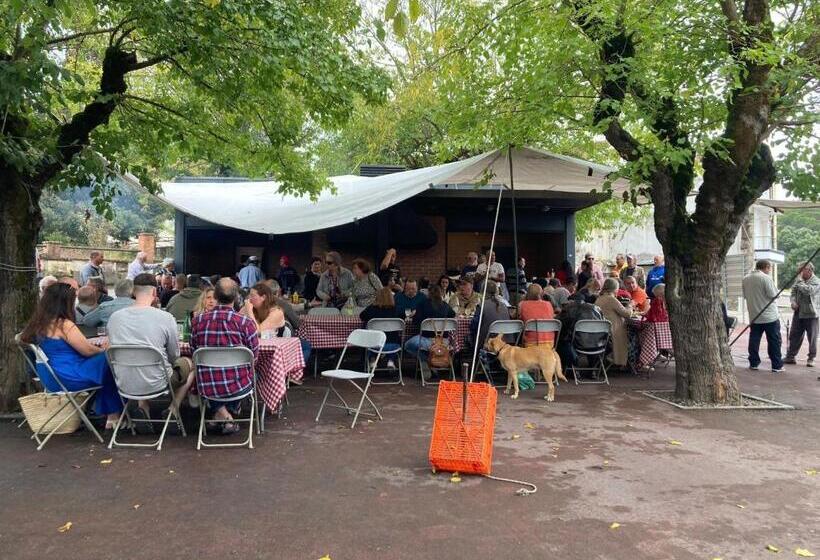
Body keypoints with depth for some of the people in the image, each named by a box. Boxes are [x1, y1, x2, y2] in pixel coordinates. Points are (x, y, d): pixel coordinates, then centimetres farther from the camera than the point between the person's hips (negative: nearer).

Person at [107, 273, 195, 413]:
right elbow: (174, 356, -3)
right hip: (155, 385, -4)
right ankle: (174, 407, 19)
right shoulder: (166, 318, -16)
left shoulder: (114, 317, -6)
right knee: (189, 363, 23)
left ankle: (142, 403, 19)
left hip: (124, 386, 4)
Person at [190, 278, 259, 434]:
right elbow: (254, 356, -2)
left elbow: (193, 352, 9)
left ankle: (219, 411, 20)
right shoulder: (245, 322, -13)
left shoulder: (197, 321, -5)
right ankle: (230, 411, 32)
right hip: (239, 386, -1)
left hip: (206, 388, 1)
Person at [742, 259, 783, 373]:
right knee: (774, 341, 3)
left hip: (754, 316, 5)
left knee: (754, 340, 10)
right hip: (770, 316, -5)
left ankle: (753, 363, 13)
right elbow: (773, 295, -15)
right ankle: (777, 366, 5)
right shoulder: (766, 278, -14)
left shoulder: (746, 279, 5)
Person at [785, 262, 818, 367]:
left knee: (812, 338, 3)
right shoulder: (799, 280, 8)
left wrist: (800, 281, -15)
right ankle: (790, 356, 17)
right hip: (798, 313, 6)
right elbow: (793, 291, 11)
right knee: (794, 335, 9)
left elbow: (807, 290, -26)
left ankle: (811, 358, 13)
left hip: (810, 314, -6)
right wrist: (793, 302, -5)